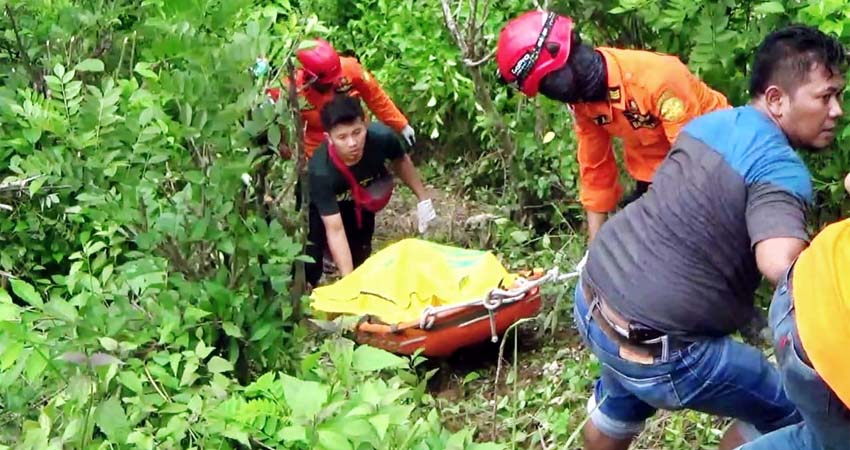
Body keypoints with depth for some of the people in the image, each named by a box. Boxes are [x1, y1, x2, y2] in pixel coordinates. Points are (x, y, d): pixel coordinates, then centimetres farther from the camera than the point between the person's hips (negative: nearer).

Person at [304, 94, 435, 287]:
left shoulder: (382, 137, -35)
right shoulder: (320, 171, -45)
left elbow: (401, 162, -7)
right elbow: (335, 230, -42)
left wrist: (423, 198, -3)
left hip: (360, 201, 4)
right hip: (320, 209, -4)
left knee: (360, 260, 11)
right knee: (310, 267, -15)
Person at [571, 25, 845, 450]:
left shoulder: (712, 121, 6)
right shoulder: (781, 170, -19)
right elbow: (781, 265, -39)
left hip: (593, 295, 8)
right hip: (654, 347, -8)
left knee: (622, 398, 38)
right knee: (787, 412, 13)